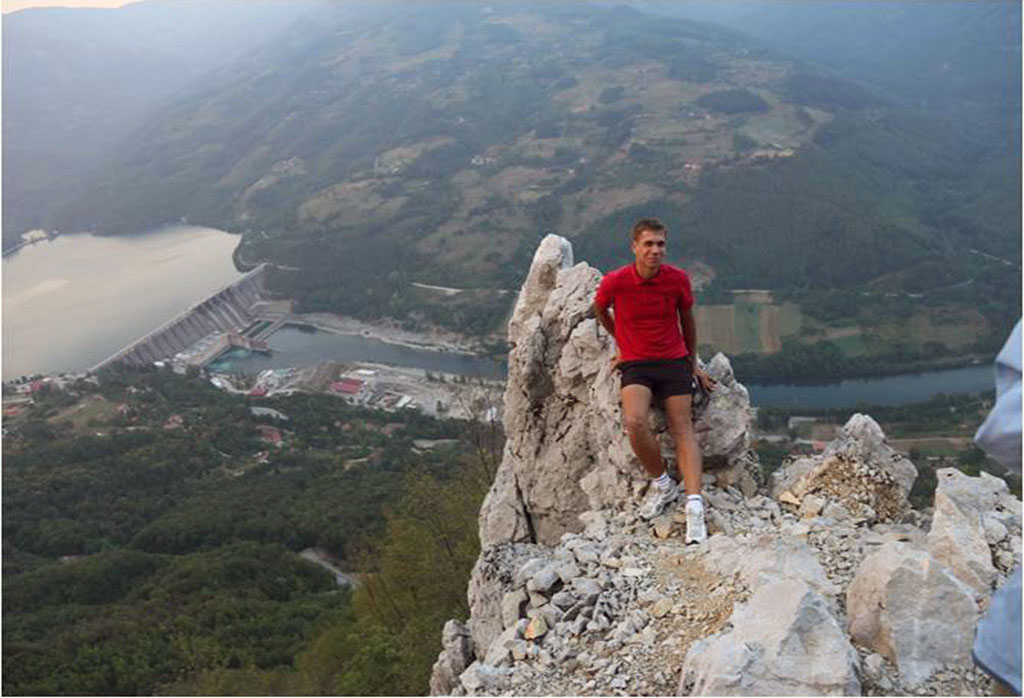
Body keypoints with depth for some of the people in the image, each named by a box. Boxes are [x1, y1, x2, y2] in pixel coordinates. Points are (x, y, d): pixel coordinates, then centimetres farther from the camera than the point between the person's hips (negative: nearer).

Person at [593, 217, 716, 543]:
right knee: (634, 422, -25)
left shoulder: (678, 279, -3)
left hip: (674, 361, 1)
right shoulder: (614, 281, -9)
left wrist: (693, 363, 20)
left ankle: (694, 505, -16)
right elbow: (599, 309, 15)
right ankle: (662, 484, -3)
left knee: (682, 428, -10)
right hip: (635, 364, -1)